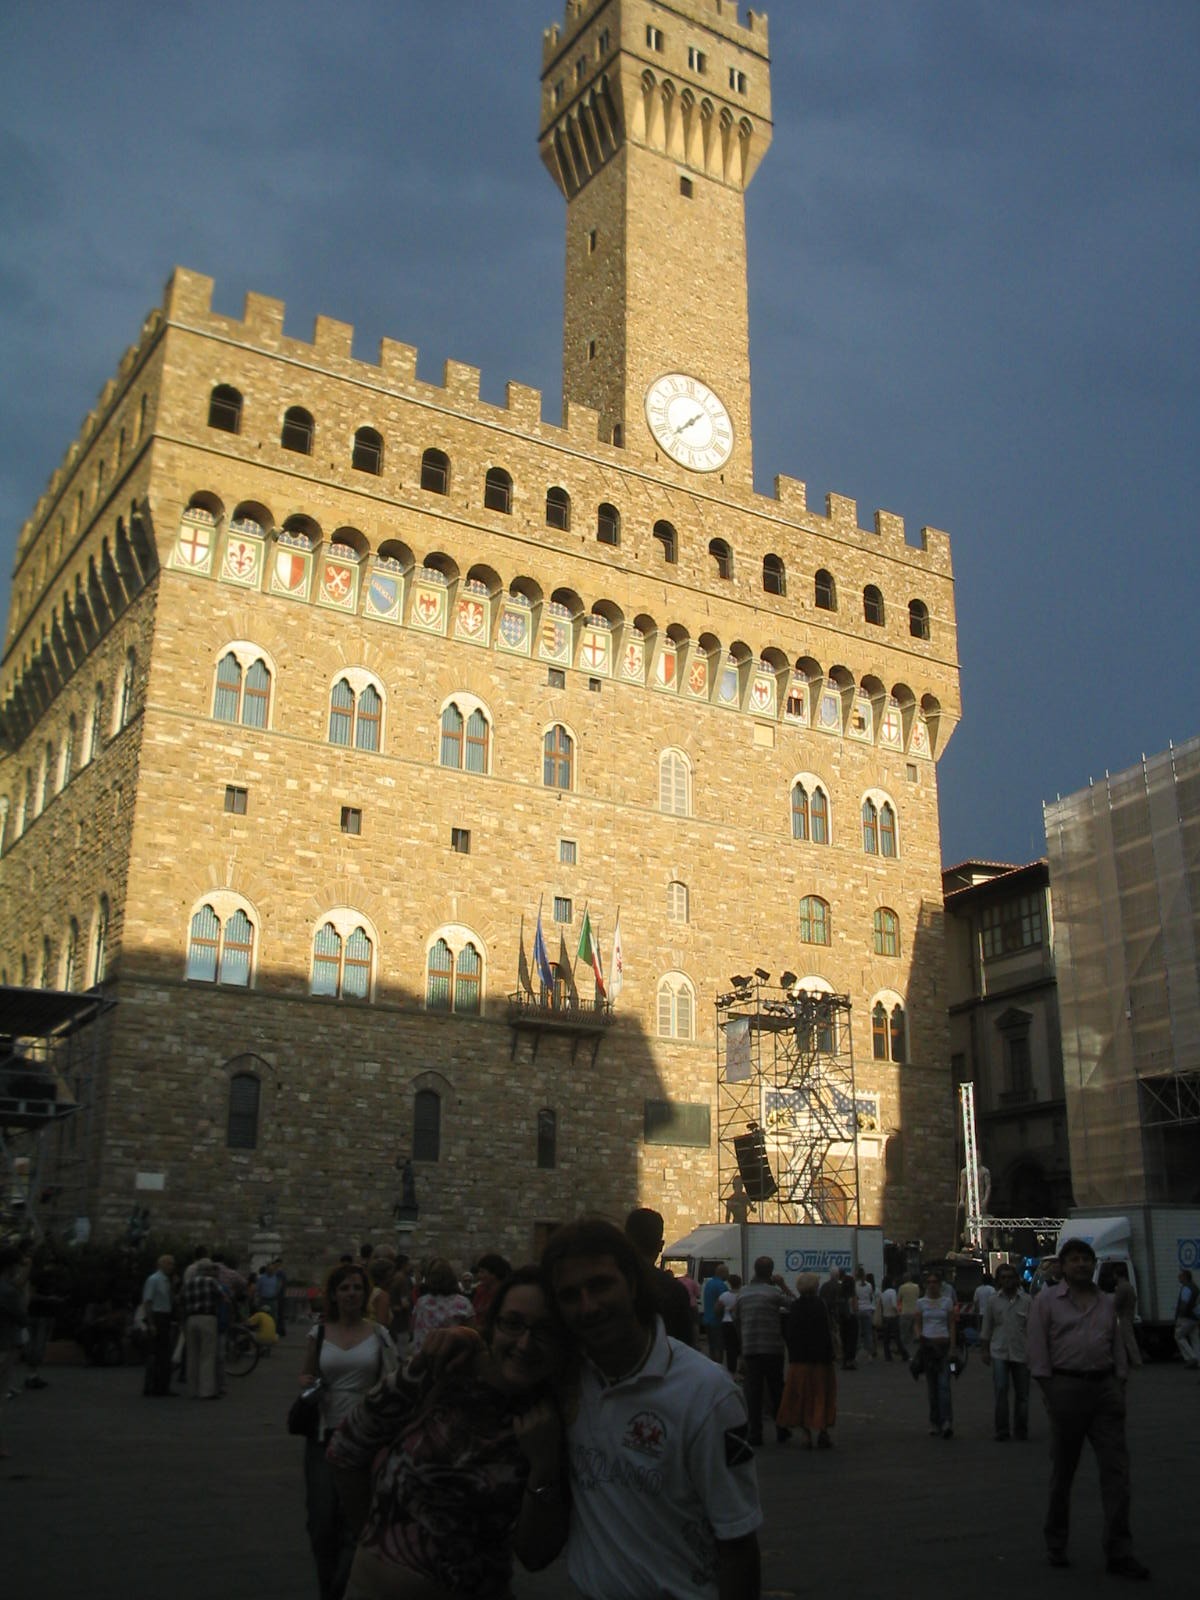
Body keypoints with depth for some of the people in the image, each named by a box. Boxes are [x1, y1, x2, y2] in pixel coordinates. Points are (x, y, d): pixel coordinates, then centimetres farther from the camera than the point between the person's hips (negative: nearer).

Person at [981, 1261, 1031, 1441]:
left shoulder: (1027, 1301, 2)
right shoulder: (992, 1301, 6)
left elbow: (1031, 1329, 4)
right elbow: (986, 1328, 11)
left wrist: (1032, 1351, -1)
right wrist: (985, 1351, 8)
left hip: (1021, 1353, 0)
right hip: (999, 1352, 0)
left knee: (1022, 1393, 6)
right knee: (1000, 1391, -8)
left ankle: (1021, 1430, 18)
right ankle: (1001, 1429, 1)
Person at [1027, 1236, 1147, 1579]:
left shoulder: (1106, 1303, 13)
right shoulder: (1047, 1300, 0)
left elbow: (1117, 1348, 16)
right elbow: (1038, 1350, -3)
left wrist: (1120, 1390, 6)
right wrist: (1049, 1394, -9)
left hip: (1105, 1387, 4)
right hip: (1066, 1387, -3)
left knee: (1116, 1469, -3)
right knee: (1062, 1471, 8)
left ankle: (1119, 1553, 0)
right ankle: (1055, 1544, 22)